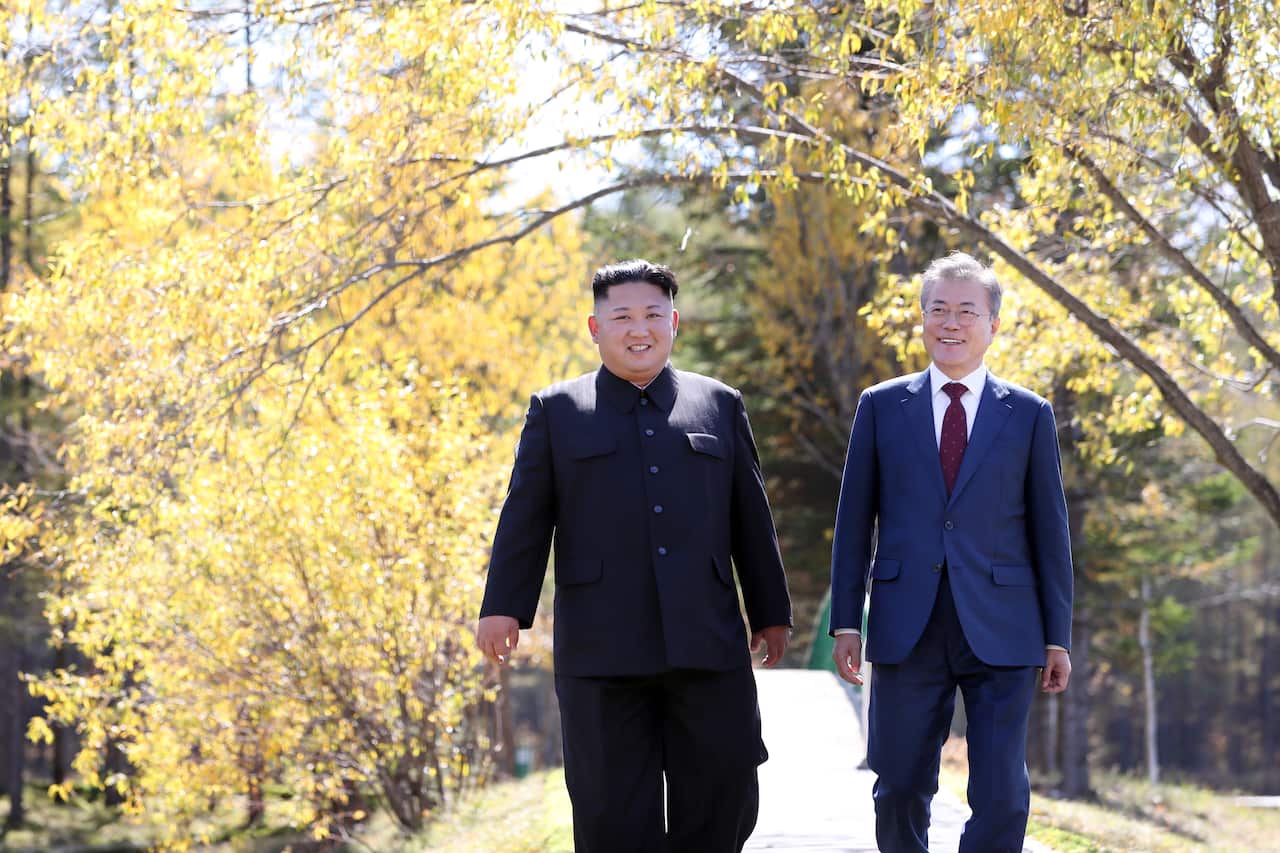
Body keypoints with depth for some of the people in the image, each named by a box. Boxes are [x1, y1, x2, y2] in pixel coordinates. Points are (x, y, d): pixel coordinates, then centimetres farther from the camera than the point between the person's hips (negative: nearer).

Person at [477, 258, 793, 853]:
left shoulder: (720, 405, 14)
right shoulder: (556, 412, 10)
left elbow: (751, 519, 15)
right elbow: (525, 517, 6)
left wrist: (771, 612, 15)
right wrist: (504, 606, -2)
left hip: (707, 644, 1)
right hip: (602, 649, -1)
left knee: (724, 792, 0)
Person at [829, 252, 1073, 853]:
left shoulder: (1028, 415, 6)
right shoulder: (881, 407, 8)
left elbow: (1049, 531, 6)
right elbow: (854, 521, 8)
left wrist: (1057, 638, 2)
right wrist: (846, 622, 2)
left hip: (1000, 633, -1)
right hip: (907, 631, 1)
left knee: (1001, 799, -5)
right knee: (900, 790, 4)